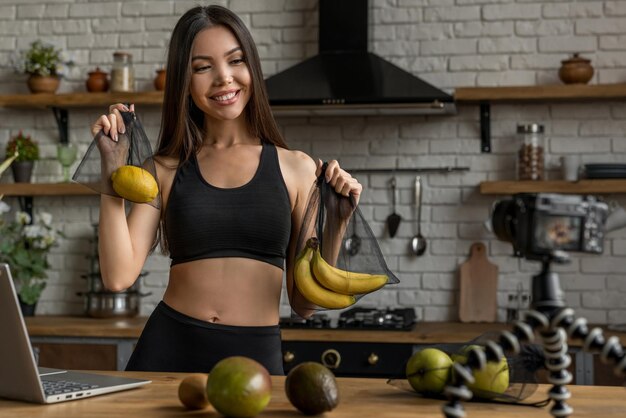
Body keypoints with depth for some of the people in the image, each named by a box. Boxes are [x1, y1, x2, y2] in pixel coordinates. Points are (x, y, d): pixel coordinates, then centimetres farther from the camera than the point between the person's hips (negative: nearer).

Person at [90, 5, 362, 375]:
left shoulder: (296, 169, 3)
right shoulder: (165, 170, 4)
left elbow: (305, 303, 5)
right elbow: (120, 275, -8)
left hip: (256, 356, 0)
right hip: (169, 349, 0)